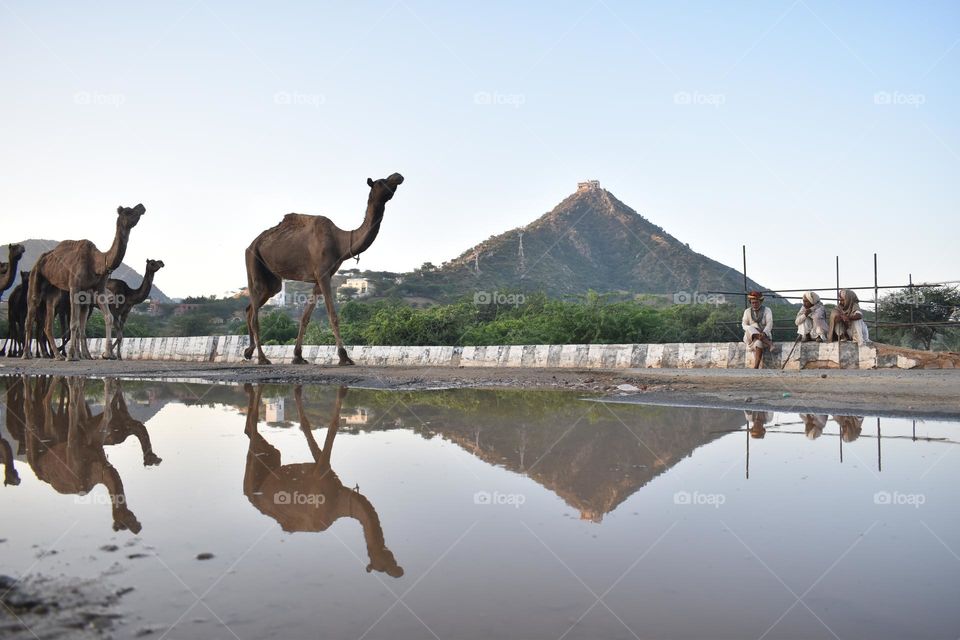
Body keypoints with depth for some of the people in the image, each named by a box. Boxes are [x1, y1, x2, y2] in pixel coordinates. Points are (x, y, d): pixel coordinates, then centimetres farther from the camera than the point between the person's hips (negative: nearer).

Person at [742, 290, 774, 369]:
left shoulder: (767, 310, 3)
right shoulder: (747, 311, 10)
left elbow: (769, 324, -10)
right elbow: (744, 325, -1)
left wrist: (763, 333, -30)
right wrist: (752, 330, -24)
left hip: (765, 335, -2)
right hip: (750, 337, 2)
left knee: (758, 342, -37)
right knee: (753, 326, -31)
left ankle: (756, 367, -43)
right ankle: (768, 343, -38)